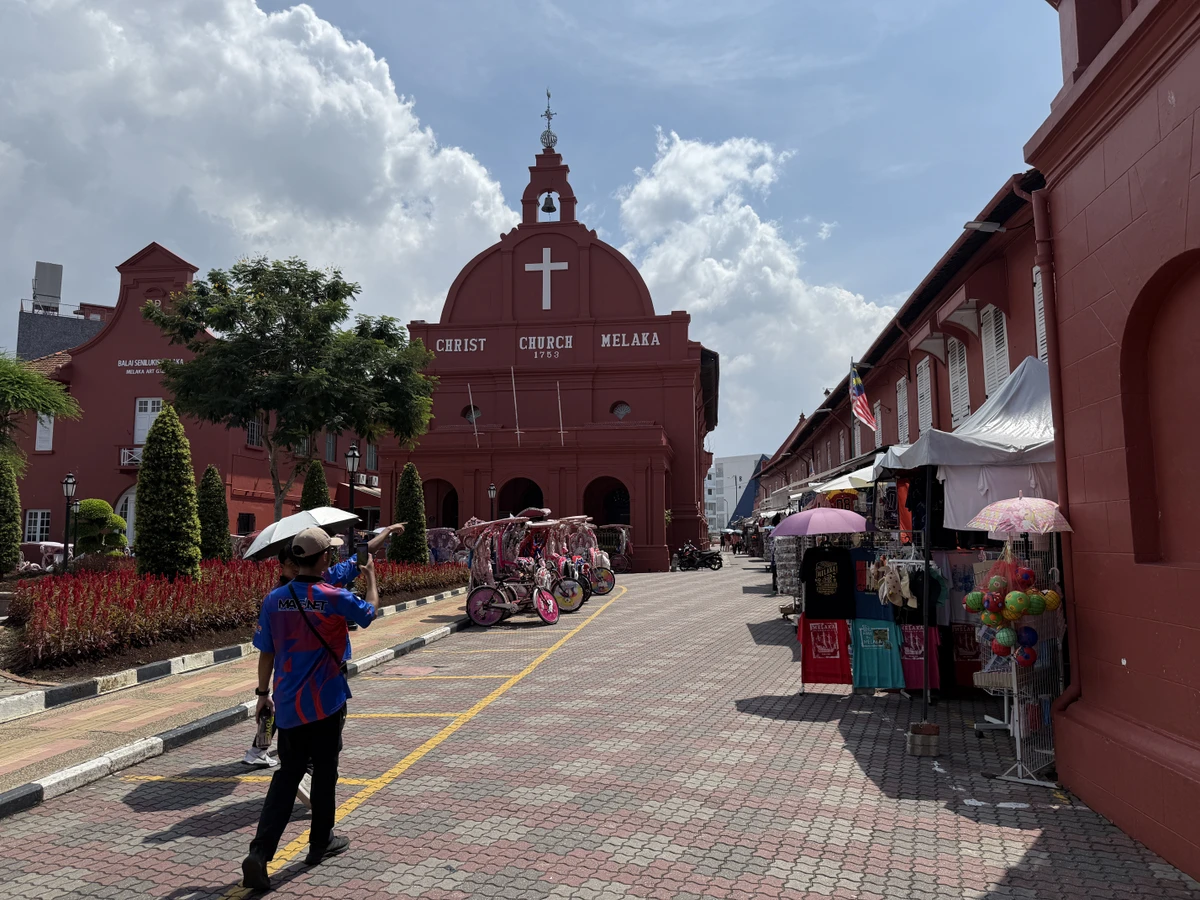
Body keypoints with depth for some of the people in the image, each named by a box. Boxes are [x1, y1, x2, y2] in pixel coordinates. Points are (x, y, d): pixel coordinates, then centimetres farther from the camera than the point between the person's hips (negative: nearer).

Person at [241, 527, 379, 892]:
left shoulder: (274, 599, -4)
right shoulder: (335, 598, -15)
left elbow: (266, 652, 3)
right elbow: (370, 612, 5)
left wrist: (263, 693, 15)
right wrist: (370, 577, 20)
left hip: (288, 704, 4)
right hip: (326, 703, -3)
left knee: (286, 775, 12)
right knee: (324, 773, 14)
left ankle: (259, 853, 1)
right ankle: (321, 842, 28)